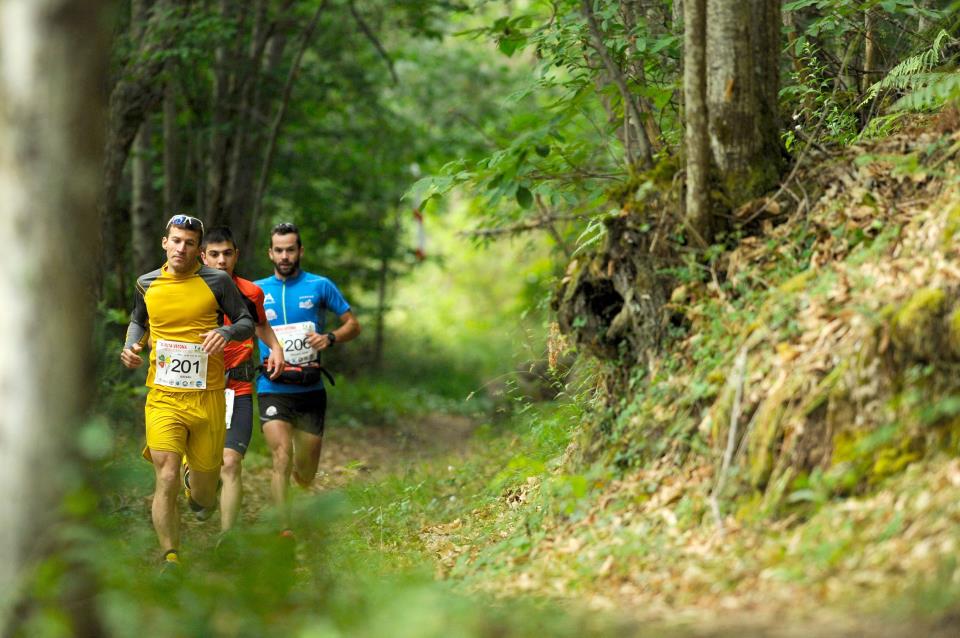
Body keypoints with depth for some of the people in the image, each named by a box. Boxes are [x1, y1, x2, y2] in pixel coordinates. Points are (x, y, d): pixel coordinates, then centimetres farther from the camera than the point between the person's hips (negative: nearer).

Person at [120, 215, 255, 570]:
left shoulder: (217, 282, -1)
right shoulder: (147, 284, 7)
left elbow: (247, 322, 5)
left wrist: (226, 332, -17)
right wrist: (131, 345, 5)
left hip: (207, 397, 0)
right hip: (163, 397, 0)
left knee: (204, 499, 11)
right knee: (166, 481, -17)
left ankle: (200, 494, 49)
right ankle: (170, 559, -9)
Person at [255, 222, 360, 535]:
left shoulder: (320, 286, 3)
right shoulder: (256, 291, 6)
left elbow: (353, 324, 7)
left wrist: (330, 338, -13)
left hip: (310, 390, 1)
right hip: (272, 389, -1)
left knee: (305, 475, 7)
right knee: (282, 458, -21)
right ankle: (285, 530, -22)